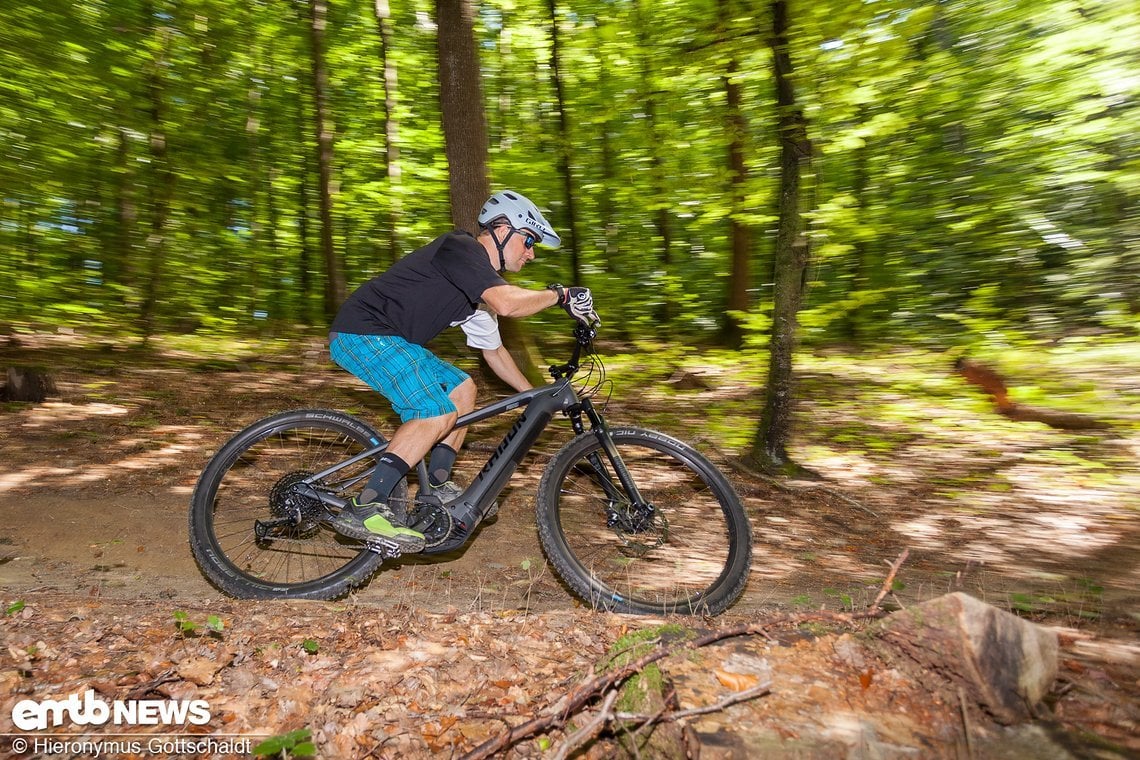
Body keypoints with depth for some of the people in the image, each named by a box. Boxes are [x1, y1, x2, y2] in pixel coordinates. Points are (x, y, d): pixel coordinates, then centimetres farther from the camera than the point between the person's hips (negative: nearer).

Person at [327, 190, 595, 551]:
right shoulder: (462, 249, -14)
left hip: (387, 338, 11)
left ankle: (435, 491, 15)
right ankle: (363, 510, -19)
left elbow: (493, 350, 25)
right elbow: (507, 303, -32)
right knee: (438, 413, -21)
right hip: (361, 333, -11)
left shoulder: (479, 288, 16)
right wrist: (560, 295, -16)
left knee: (462, 389, 12)